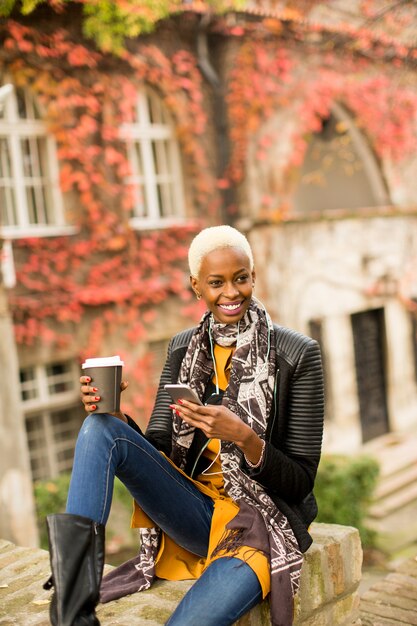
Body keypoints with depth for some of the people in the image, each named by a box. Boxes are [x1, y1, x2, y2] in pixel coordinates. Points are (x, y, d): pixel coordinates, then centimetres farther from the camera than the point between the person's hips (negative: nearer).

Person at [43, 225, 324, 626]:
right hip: (194, 513, 5)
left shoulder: (297, 354, -8)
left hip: (260, 522, -4)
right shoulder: (183, 348, 6)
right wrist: (114, 415, -15)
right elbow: (154, 448, 6)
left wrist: (243, 436, -26)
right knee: (100, 427, -20)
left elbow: (300, 482, -7)